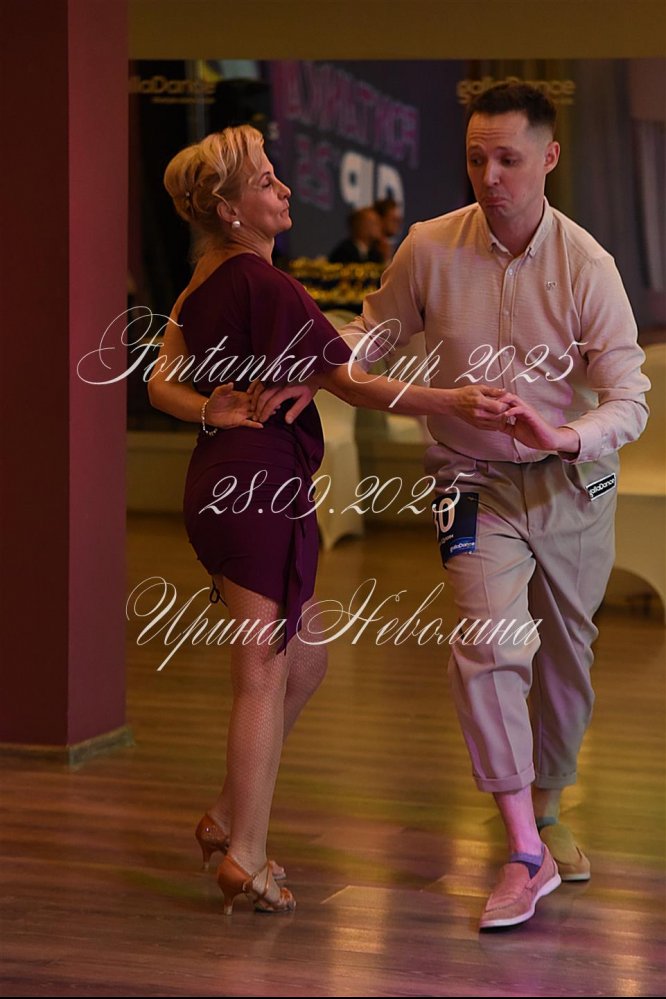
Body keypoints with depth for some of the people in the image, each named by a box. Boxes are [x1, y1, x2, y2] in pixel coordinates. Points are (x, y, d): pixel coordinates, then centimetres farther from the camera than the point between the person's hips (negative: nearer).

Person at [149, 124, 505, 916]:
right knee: (265, 675, -2)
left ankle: (229, 818, 23)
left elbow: (160, 382, 12)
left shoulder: (205, 283, 13)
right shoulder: (264, 284, -16)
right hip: (260, 489, -9)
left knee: (304, 663, 18)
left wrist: (211, 413, -2)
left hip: (224, 485, 9)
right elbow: (350, 383, -16)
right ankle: (245, 856, 3)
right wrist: (452, 401, -18)